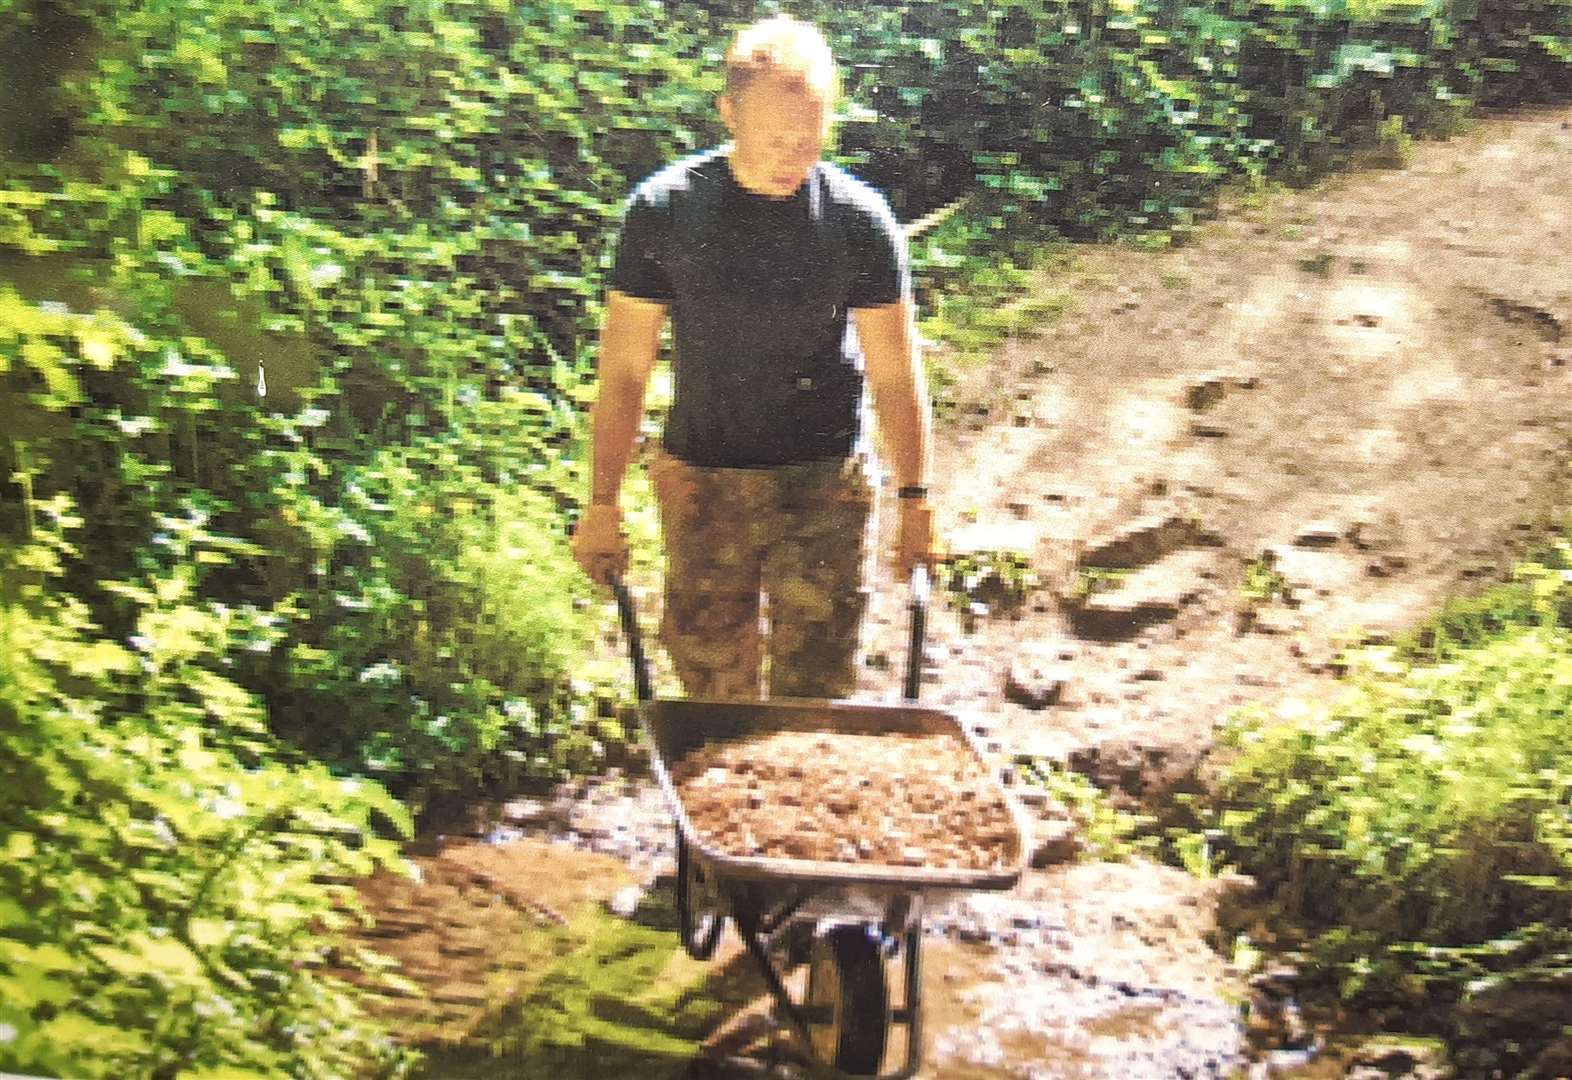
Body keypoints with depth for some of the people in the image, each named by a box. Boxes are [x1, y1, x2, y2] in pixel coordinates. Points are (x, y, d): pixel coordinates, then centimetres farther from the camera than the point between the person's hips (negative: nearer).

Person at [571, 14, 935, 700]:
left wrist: (914, 499, -3)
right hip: (700, 481, 1)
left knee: (816, 687, -2)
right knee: (711, 675, 7)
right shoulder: (664, 209, -6)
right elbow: (623, 367, -2)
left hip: (827, 481, -1)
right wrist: (602, 505, -3)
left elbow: (894, 369, -1)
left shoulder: (860, 218, -7)